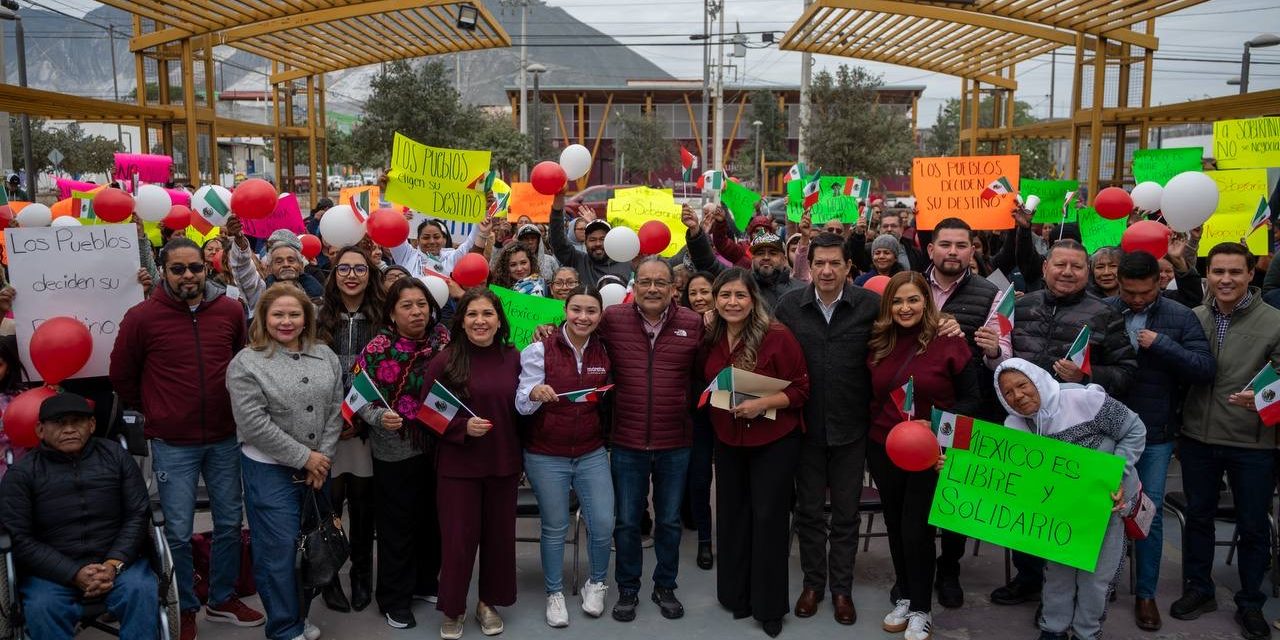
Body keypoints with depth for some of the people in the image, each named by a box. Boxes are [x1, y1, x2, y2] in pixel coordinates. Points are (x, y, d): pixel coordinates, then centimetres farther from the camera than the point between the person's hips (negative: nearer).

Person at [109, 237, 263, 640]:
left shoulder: (231, 311, -1)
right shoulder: (142, 317, -8)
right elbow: (122, 375, 5)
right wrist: (154, 411, 10)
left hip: (226, 438, 3)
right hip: (172, 445, -3)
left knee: (229, 524, 13)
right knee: (179, 533, 5)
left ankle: (223, 599, 30)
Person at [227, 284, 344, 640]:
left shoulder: (325, 357, 5)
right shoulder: (246, 364, -10)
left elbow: (335, 411, 5)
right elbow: (255, 425, -16)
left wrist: (324, 457, -6)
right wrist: (304, 458, -14)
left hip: (317, 467, 5)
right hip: (271, 471, -5)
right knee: (279, 551, 0)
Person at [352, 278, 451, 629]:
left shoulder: (444, 342, 0)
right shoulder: (378, 349, -13)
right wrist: (379, 417, -30)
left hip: (437, 447, 4)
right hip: (395, 451, -4)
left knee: (433, 518, 16)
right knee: (398, 524, 6)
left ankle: (426, 583, 36)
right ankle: (394, 598, 23)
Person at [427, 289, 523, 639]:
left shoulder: (514, 359, 1)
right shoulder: (445, 361, -8)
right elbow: (428, 412, -8)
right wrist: (462, 427, -20)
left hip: (503, 464, 3)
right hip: (458, 465, -3)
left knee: (499, 535, 12)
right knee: (459, 537, 3)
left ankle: (489, 602, 31)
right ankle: (453, 608, 23)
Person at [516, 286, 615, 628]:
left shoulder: (604, 352, 1)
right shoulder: (540, 349, -11)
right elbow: (522, 404, -16)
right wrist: (535, 393, -36)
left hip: (592, 454, 3)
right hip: (546, 456, -3)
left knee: (603, 524, 1)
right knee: (555, 528, 8)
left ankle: (596, 583, 27)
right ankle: (554, 593, 28)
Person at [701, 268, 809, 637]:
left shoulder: (778, 337, -17)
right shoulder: (710, 339, -1)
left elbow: (800, 389, -14)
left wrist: (763, 403, -26)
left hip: (774, 441, -5)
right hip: (727, 441, 5)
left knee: (768, 518, 1)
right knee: (732, 516, 13)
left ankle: (770, 606, 16)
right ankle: (736, 594, 30)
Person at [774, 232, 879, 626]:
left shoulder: (871, 305, -7)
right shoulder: (790, 305, -3)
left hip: (850, 426, -1)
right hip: (805, 426, 1)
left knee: (846, 513, 11)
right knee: (808, 510, 13)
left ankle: (842, 589, 27)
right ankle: (812, 583, 30)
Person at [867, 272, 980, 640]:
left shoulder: (949, 341, -11)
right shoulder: (879, 343, 2)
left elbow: (972, 399, -9)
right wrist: (871, 427, 1)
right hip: (883, 447, 4)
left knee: (916, 529, -1)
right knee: (895, 525, 14)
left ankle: (921, 609, 18)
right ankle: (904, 596, 33)